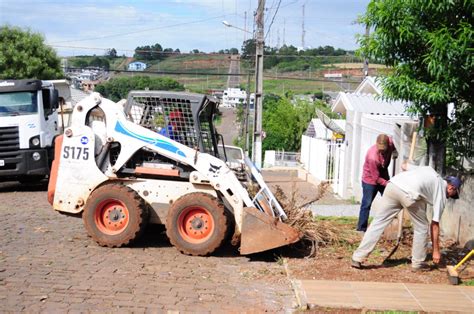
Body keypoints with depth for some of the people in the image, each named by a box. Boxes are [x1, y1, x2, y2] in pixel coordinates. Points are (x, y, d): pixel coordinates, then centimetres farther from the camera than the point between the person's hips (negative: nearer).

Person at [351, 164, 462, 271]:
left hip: (393, 184, 5)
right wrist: (436, 250, 23)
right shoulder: (441, 193, 20)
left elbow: (404, 165, 38)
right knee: (421, 227, 19)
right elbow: (435, 225, 18)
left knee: (378, 222, 9)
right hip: (410, 194, -5)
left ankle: (357, 258, 7)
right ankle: (417, 263, 26)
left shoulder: (429, 170, 34)